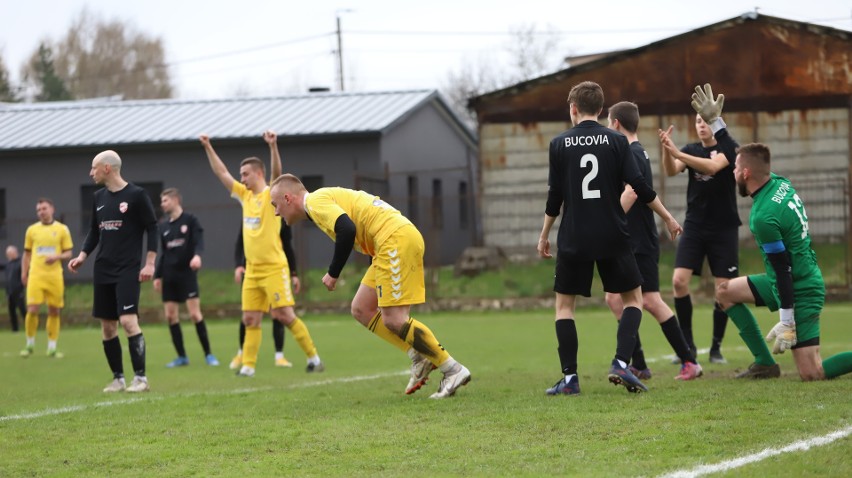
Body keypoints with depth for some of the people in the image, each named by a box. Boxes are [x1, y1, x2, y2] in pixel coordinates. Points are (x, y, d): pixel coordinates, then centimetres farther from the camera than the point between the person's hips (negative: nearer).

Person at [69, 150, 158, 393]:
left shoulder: (136, 195, -6)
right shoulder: (99, 197, 12)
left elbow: (152, 228, -5)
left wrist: (150, 263, -11)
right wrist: (83, 255, 7)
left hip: (128, 270, -7)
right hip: (103, 271, 7)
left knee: (128, 320, -17)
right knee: (107, 325, 5)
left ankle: (141, 377, -12)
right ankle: (118, 379, 13)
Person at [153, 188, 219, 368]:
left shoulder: (190, 221, -1)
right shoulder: (164, 226, 14)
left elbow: (199, 242, -13)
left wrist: (197, 255, -34)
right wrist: (157, 276, 15)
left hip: (187, 273, -6)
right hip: (169, 276, 6)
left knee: (195, 314, -10)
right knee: (170, 316, 0)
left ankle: (208, 354, -2)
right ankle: (182, 356, 8)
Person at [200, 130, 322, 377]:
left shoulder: (272, 194, -5)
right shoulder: (245, 195, 13)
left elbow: (277, 172, -23)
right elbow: (221, 173, 16)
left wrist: (273, 146, -37)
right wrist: (208, 148, 12)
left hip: (274, 267, -6)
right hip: (252, 270, 6)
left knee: (285, 315, -10)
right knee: (250, 319, 2)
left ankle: (313, 357, -2)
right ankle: (248, 365, 4)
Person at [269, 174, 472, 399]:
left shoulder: (316, 201, -6)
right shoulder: (327, 197, 25)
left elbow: (347, 230, -22)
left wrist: (333, 273, -12)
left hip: (395, 239, -10)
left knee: (393, 319, -11)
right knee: (361, 310, 11)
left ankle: (453, 370, -7)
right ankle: (419, 357, 6)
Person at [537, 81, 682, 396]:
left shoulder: (559, 144, 0)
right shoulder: (616, 141, -1)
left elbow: (554, 198, 1)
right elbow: (640, 188, -4)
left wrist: (544, 235, 13)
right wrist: (668, 218, 8)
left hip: (573, 239, 0)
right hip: (612, 237, 0)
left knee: (564, 303, 11)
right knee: (633, 297, 13)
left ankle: (569, 377, 1)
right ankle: (621, 363, -6)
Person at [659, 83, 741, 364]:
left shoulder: (728, 148, -5)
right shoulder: (691, 150, 7)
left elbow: (712, 166, -25)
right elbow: (671, 171, -11)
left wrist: (677, 153, -35)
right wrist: (666, 149, -31)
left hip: (723, 228, -3)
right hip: (694, 226, 3)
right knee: (679, 281, -12)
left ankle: (716, 347, 8)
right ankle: (688, 344, -4)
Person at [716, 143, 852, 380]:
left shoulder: (763, 217, -27)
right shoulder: (780, 183, -2)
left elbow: (783, 270, -25)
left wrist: (787, 324, -20)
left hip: (799, 292, -10)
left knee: (811, 374, -9)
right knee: (725, 292, 15)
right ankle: (765, 364, 12)